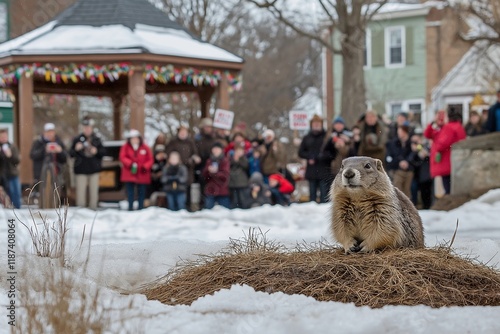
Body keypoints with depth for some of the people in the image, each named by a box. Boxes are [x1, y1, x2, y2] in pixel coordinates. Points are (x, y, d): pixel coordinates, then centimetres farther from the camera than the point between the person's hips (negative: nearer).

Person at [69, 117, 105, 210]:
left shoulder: (96, 139, 5)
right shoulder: (77, 139, 0)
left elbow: (103, 151, 9)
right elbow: (71, 154, 0)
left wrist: (97, 151, -10)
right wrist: (76, 149, -19)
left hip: (94, 169, 2)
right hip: (81, 169, -2)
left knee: (94, 191, 5)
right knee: (81, 191, -4)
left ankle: (93, 208, 13)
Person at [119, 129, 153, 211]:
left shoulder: (145, 148, 1)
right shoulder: (125, 147, 2)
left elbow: (150, 160, 0)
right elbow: (122, 157, -7)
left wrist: (145, 167, -17)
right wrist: (130, 163, -23)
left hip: (142, 175, 0)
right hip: (129, 174, 0)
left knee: (141, 192, 6)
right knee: (130, 191, 0)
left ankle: (141, 209, 15)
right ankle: (130, 208, 6)